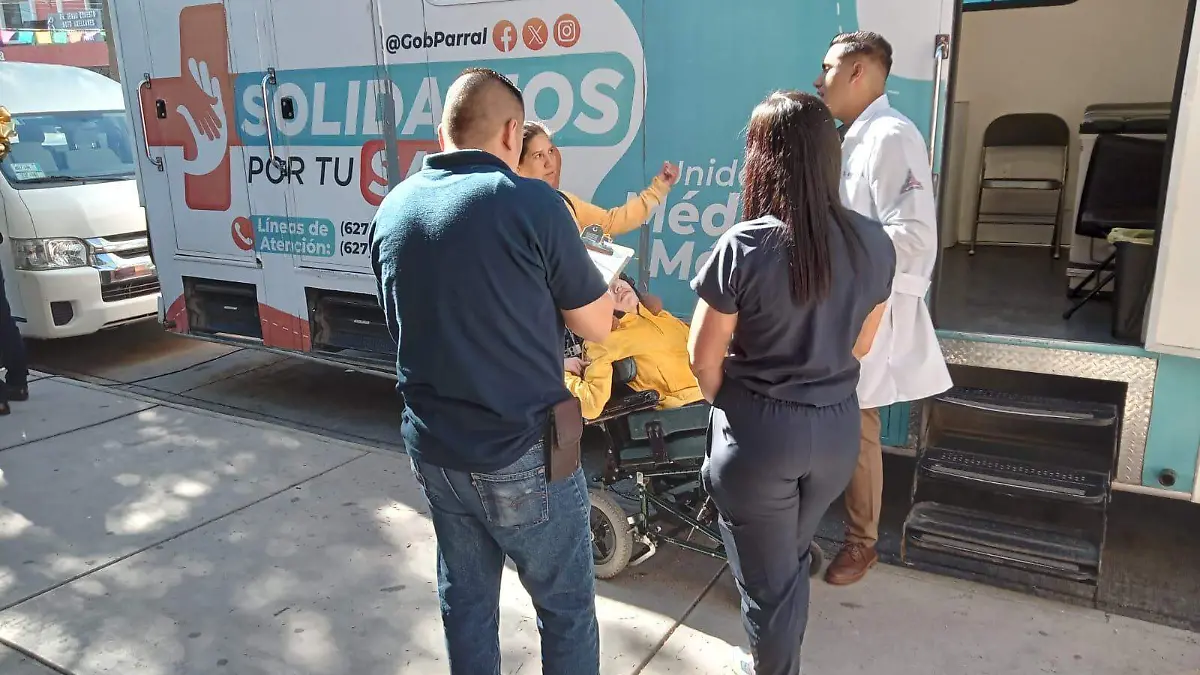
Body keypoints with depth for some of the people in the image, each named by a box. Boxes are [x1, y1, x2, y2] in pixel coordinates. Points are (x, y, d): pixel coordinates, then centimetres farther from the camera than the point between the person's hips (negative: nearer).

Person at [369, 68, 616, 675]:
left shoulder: (392, 210, 2)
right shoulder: (530, 203, -16)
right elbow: (597, 327, -7)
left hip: (432, 449, 6)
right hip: (522, 453, -5)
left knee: (465, 600, 22)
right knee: (565, 603, 14)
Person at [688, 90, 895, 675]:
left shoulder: (744, 246, -21)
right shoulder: (874, 243, -7)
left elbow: (704, 357, -10)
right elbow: (860, 345, 6)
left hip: (759, 431, -5)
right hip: (837, 428, 6)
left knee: (767, 577, 16)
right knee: (792, 558, 29)